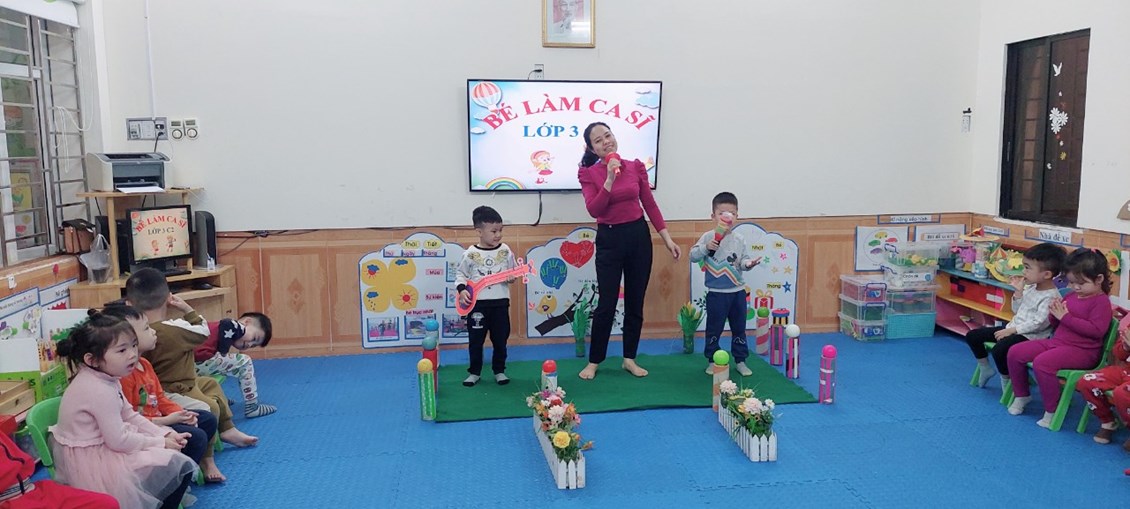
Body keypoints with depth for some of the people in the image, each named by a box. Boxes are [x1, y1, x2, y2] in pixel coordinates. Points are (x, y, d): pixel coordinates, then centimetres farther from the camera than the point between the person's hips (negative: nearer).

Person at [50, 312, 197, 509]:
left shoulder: (104, 379, 3)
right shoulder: (100, 390, -26)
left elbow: (130, 416, 9)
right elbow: (119, 441, -24)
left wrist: (165, 435, -1)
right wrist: (160, 443, -13)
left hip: (99, 448, 10)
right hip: (91, 460, -10)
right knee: (176, 466, -13)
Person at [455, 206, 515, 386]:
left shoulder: (505, 251, -1)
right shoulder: (470, 254, -6)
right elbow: (461, 274, 4)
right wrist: (461, 289, -11)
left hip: (500, 303, 1)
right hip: (477, 303, -1)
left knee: (500, 340, 10)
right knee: (475, 341, 7)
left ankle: (499, 371, 25)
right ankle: (474, 372, 21)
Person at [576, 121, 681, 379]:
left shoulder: (636, 166, 1)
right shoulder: (588, 173, -7)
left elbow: (650, 204, 5)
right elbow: (594, 210, -19)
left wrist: (667, 238, 4)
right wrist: (610, 179, -26)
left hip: (639, 236, 3)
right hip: (609, 239, -3)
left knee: (635, 302, 10)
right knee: (607, 304, 0)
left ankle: (629, 359, 24)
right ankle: (593, 362, 16)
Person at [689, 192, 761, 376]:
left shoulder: (739, 239, 1)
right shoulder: (708, 237, -6)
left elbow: (743, 261, 1)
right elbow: (693, 256, -8)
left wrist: (748, 263, -21)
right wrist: (706, 248, -23)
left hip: (737, 291, 3)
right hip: (716, 292, -2)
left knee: (739, 328, 11)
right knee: (714, 328, 6)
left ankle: (740, 361, 22)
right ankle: (712, 361, 19)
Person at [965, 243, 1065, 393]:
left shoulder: (1051, 297, -18)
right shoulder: (1030, 287, 8)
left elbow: (1038, 323, -23)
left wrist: (1012, 330, -21)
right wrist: (1018, 291, 1)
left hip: (1031, 336, -9)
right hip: (1014, 328, 9)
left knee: (1000, 349, -34)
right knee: (972, 336, 4)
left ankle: (1006, 381, -8)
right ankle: (985, 368, 21)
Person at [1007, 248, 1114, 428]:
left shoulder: (1101, 301, -9)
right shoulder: (1071, 296, 14)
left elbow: (1097, 330, -23)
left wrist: (1066, 317, -21)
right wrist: (1055, 314, -1)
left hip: (1082, 351, -9)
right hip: (1056, 342, 9)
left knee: (1042, 362, -33)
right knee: (1015, 352, -2)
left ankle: (1052, 410, -18)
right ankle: (1021, 394, 17)